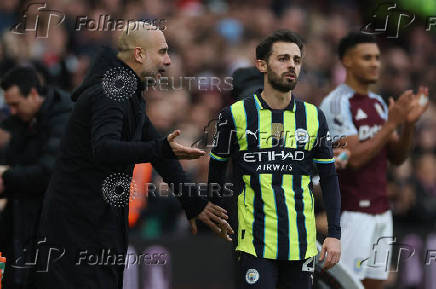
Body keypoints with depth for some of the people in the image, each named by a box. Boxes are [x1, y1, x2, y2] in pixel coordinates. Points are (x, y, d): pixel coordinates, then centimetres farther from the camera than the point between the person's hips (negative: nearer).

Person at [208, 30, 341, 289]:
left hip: (301, 243, 3)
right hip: (255, 242, -3)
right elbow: (216, 172, 11)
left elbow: (329, 178, 11)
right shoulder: (236, 115, 0)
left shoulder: (313, 117, 7)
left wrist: (334, 234, 4)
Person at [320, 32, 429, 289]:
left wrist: (409, 123, -4)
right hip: (351, 211, -8)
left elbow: (397, 157, 13)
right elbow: (355, 157, -19)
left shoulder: (378, 103, 14)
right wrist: (392, 123, -19)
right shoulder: (337, 104, -11)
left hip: (382, 210, 8)